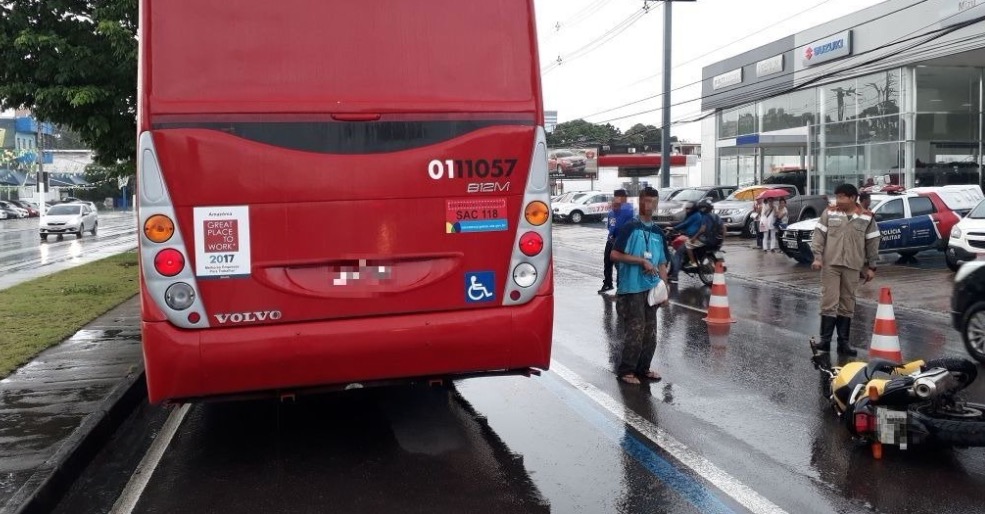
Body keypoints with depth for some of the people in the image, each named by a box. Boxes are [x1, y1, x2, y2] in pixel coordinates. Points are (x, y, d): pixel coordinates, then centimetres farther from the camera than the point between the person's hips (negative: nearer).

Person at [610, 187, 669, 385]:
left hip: (651, 289, 6)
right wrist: (642, 260, -16)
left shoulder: (657, 232, 13)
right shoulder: (631, 227, -6)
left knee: (650, 332, 10)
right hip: (632, 288, -6)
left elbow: (661, 264, 16)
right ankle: (626, 371, 6)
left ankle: (643, 368, 23)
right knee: (635, 331, -6)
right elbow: (615, 254, -12)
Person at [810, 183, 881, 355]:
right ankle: (825, 340, 0)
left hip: (852, 267, 1)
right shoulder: (829, 213, 3)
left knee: (847, 305, 7)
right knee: (829, 302, -5)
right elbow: (819, 235, 3)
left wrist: (871, 267, 7)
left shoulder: (866, 218, 3)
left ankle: (843, 342, 13)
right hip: (830, 264, -1)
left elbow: (872, 243, 7)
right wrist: (817, 257, -7)